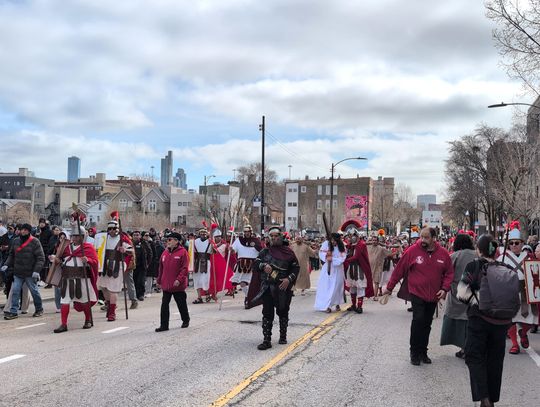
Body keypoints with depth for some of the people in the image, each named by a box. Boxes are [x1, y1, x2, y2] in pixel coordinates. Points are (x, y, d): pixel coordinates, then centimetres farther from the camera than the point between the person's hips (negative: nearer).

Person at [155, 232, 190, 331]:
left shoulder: (182, 252, -9)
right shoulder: (165, 253, 9)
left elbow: (184, 268, -13)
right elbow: (161, 268, 15)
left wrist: (179, 279, -21)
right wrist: (159, 281, 15)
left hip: (178, 285, -5)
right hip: (166, 285, 5)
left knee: (181, 304, 10)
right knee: (164, 305, 2)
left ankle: (185, 321, 30)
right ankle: (164, 325, 7)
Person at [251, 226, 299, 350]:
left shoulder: (288, 252, 3)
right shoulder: (265, 251, 8)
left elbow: (296, 268, 3)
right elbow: (255, 265, 3)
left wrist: (289, 279, -12)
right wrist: (263, 266, -18)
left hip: (284, 288, -1)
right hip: (267, 287, 1)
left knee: (283, 312, 10)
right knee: (267, 314, -2)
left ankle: (283, 336, 27)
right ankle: (266, 341, 0)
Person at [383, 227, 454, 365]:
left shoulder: (443, 254, -2)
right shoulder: (412, 251, -10)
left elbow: (449, 273, 8)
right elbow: (399, 269, -3)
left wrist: (444, 289, -6)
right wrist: (389, 287, 3)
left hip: (433, 296, 3)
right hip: (417, 293, -3)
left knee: (427, 324, 12)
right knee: (418, 320, -16)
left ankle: (423, 352, 24)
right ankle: (414, 352, -3)